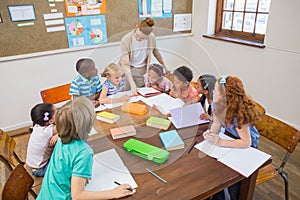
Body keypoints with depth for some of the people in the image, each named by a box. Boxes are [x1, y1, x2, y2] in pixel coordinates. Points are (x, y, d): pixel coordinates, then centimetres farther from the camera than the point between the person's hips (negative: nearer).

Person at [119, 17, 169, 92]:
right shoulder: (125, 40, -23)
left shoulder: (151, 37, -14)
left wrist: (164, 67, 15)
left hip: (142, 70, 2)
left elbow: (156, 52, 6)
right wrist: (132, 84, -33)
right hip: (127, 69, -2)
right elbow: (125, 64, -25)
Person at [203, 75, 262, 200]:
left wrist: (220, 142, -39)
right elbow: (217, 123, -5)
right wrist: (211, 132, -26)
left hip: (247, 147, -6)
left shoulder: (238, 115, -35)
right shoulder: (218, 105, -14)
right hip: (232, 138, 6)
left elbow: (246, 142, -35)